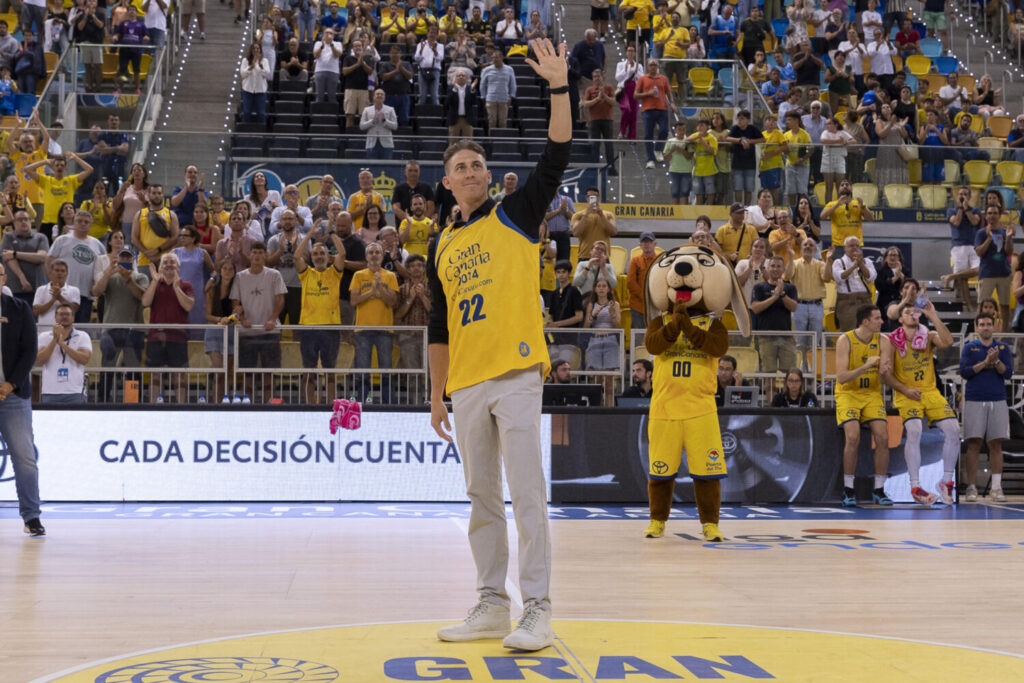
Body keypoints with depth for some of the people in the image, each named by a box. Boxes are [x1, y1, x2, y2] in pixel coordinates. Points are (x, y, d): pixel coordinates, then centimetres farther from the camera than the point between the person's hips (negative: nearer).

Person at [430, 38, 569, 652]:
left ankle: (537, 611, -2)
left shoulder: (517, 216, 5)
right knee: (482, 499, 10)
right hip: (466, 385, 5)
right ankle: (492, 606, 19)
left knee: (527, 495, -7)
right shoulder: (442, 246, 16)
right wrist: (437, 394, 16)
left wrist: (559, 85, -17)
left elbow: (556, 158, -9)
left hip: (516, 375, -5)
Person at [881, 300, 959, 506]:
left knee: (953, 429, -12)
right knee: (914, 430, -26)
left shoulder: (928, 336, 6)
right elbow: (886, 374, -4)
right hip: (906, 394, -3)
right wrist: (905, 390, -15)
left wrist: (934, 317, -17)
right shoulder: (891, 341, 0)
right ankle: (915, 487, -22)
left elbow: (947, 342, -17)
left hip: (930, 392, 3)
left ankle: (947, 481, 4)